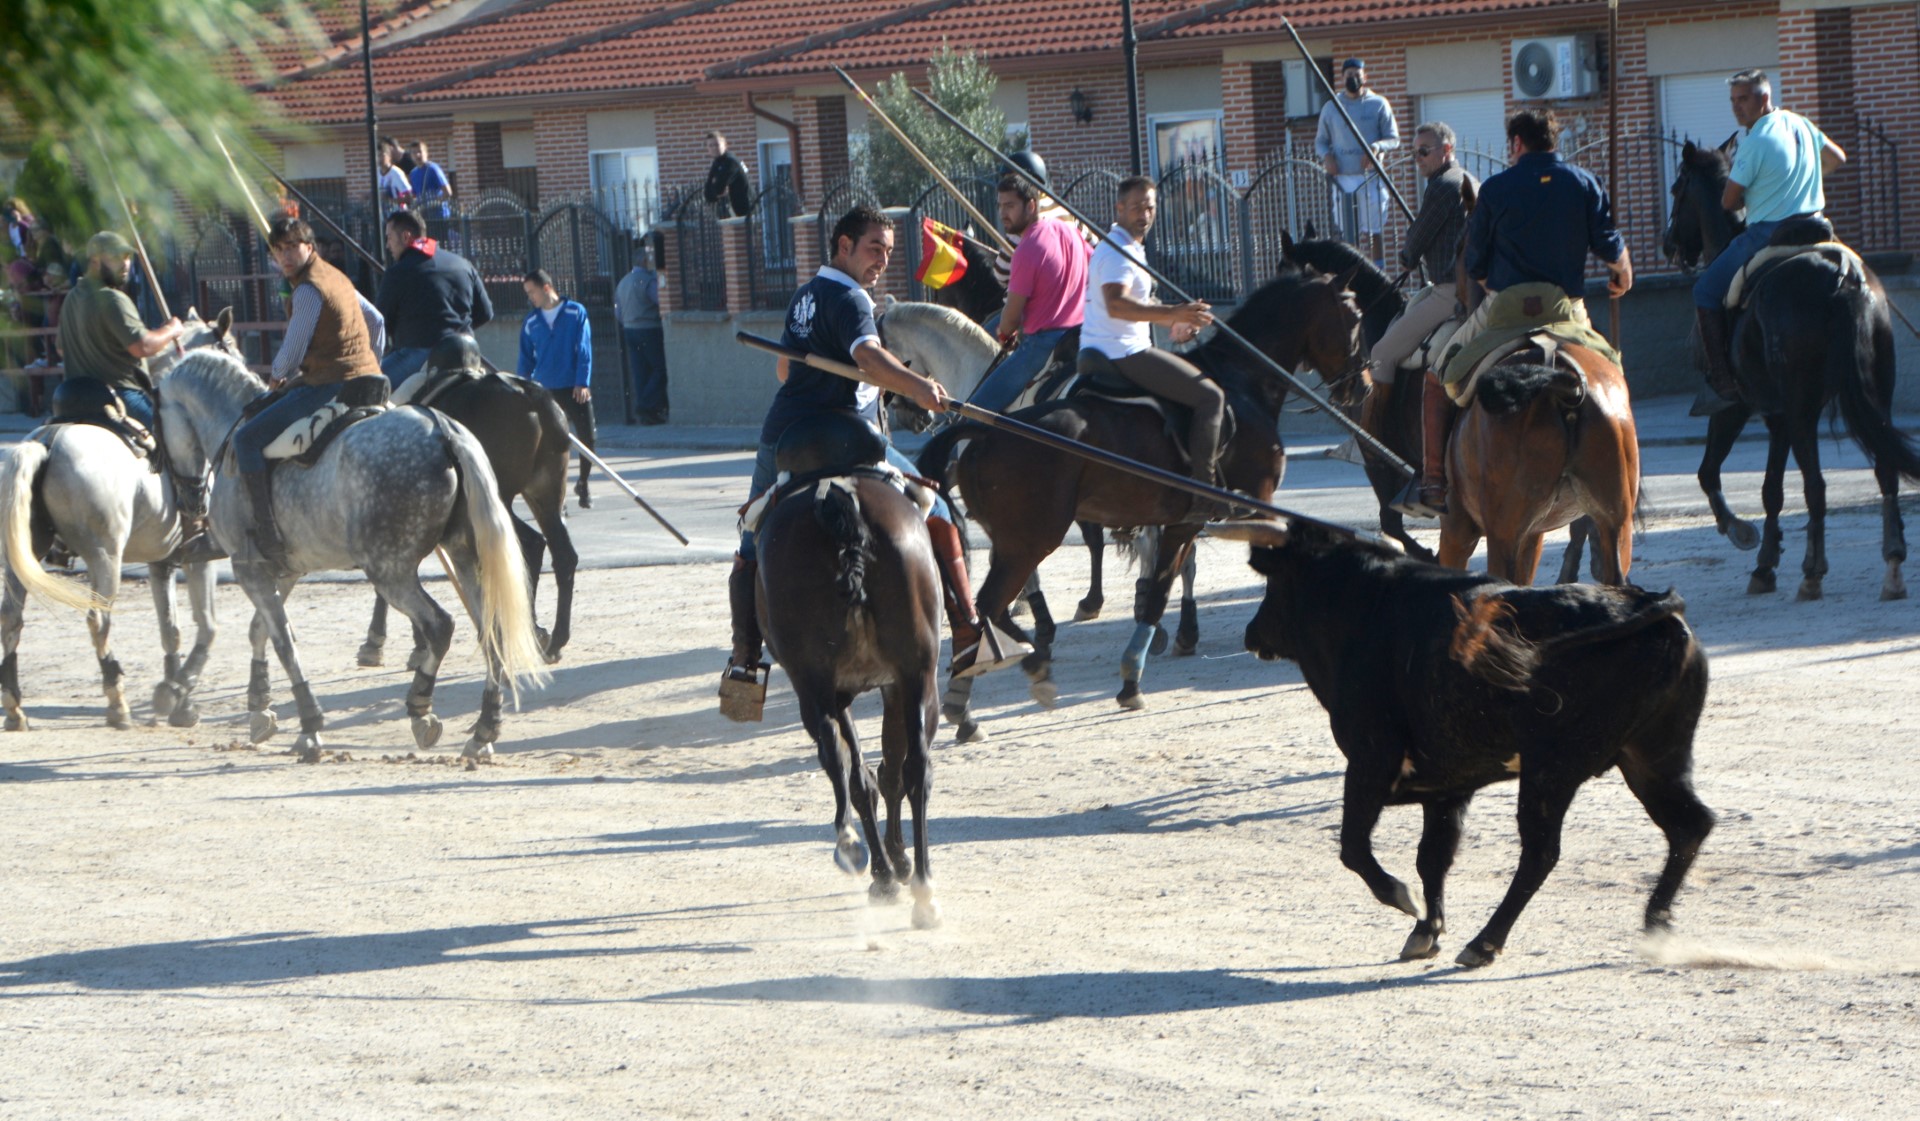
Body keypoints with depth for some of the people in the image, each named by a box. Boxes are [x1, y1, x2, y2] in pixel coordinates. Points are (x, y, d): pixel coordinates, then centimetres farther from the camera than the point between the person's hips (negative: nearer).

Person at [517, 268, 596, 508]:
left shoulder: (576, 313, -2)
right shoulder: (530, 323, 6)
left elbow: (584, 350, -5)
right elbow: (526, 360, 12)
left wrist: (583, 383, -12)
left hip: (576, 389, -2)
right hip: (545, 390, 2)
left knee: (587, 438, -1)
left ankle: (583, 484, 21)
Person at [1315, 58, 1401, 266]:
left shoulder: (1378, 105, 6)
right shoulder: (1330, 108, 11)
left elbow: (1394, 139, 4)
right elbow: (1320, 141, 15)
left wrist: (1376, 146, -17)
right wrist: (1326, 155, -7)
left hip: (1371, 178, -2)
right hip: (1342, 179, 2)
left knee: (1374, 232, -3)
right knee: (1348, 234, -1)